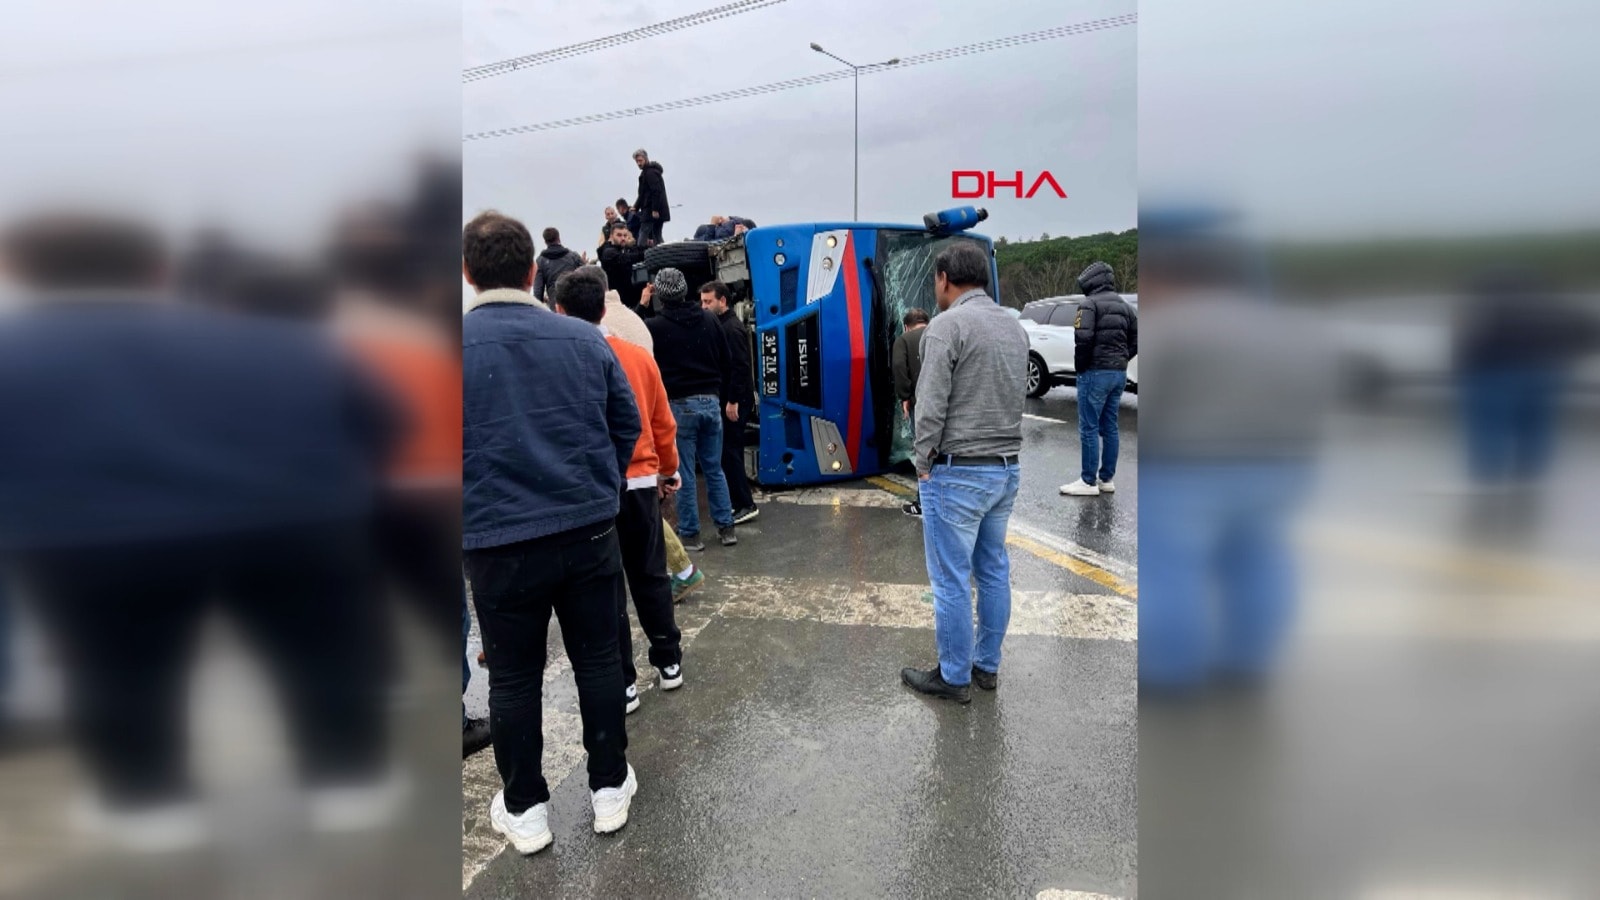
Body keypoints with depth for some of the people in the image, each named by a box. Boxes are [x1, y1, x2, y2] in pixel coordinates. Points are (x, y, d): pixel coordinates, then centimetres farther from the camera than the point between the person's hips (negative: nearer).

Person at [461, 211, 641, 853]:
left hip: (499, 542, -2)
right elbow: (627, 423, 6)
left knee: (514, 678, 13)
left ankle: (525, 809, 28)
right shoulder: (585, 338, -1)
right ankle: (610, 789, 29)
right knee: (599, 660, 15)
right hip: (590, 530, 2)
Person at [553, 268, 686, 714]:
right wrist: (669, 471, 21)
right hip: (640, 483, 3)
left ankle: (623, 683, 15)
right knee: (650, 576, 17)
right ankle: (669, 662, 28)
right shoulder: (639, 356, -1)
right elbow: (663, 422, 7)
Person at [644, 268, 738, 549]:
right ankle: (726, 527, 16)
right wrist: (723, 399, 17)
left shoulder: (656, 326, -9)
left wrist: (642, 304, 15)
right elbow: (727, 364, 9)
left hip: (680, 405, -4)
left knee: (684, 473, 3)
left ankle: (690, 533, 9)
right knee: (714, 469, 13)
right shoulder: (709, 320, 5)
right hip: (711, 401, 4)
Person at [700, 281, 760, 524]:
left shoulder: (732, 328, -14)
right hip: (727, 398, 10)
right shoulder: (720, 325, 15)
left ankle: (745, 505, -3)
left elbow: (740, 367, -21)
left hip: (735, 401, -10)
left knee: (729, 451, -8)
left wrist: (733, 401, -22)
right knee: (731, 450, 13)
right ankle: (740, 502, 21)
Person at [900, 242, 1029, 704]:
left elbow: (931, 405, -16)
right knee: (994, 572, 15)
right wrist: (999, 450, 12)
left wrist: (923, 461, -5)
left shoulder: (948, 325, -13)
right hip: (1006, 469, 8)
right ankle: (987, 666, 27)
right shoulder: (1015, 327, 9)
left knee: (952, 580, 3)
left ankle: (954, 677, 14)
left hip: (957, 473, -8)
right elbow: (1016, 398, 9)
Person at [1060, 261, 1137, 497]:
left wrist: (1079, 366, -8)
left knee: (1089, 429, -4)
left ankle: (1089, 482, -3)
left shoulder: (1090, 304, -9)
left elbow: (1084, 338, -20)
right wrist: (1121, 360, 12)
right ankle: (1107, 478, 18)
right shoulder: (1124, 306, 15)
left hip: (1095, 373, -8)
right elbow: (1136, 340, 12)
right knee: (1109, 428, 13)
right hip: (1119, 373, 8)